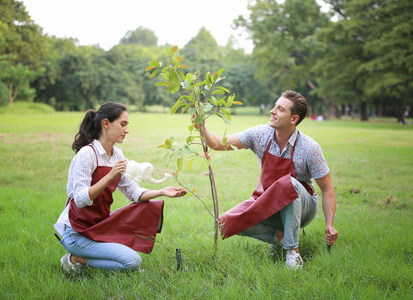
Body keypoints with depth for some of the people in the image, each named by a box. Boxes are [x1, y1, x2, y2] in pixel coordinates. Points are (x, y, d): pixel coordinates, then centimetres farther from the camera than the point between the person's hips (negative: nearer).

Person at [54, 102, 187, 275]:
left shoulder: (117, 155, 7)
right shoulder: (86, 154, -18)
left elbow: (134, 192, 6)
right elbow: (81, 200, -25)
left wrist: (161, 192, -9)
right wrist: (110, 176, -34)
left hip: (101, 224, 8)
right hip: (76, 232, -8)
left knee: (152, 210, 0)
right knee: (132, 262, -21)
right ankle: (77, 259, -3)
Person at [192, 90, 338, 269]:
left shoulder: (309, 148, -19)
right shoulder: (260, 135, -11)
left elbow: (327, 189, -13)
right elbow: (220, 144, -12)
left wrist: (329, 225, -23)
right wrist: (203, 130, -32)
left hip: (301, 206, -3)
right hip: (267, 202, 3)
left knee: (288, 184, -39)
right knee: (225, 223, -21)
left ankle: (292, 251, -27)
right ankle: (278, 234, -1)